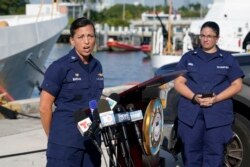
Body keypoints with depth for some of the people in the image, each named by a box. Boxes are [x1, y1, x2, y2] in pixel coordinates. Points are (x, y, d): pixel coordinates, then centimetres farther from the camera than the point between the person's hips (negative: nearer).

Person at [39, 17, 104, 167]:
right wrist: (53, 137, -2)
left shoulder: (97, 67, 10)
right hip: (65, 143, -6)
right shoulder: (60, 67, -9)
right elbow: (44, 107, -8)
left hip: (91, 141, 6)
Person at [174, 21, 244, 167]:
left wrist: (216, 99, -12)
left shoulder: (228, 59, 9)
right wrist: (194, 97, -12)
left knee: (214, 155, -3)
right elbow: (178, 82, 7)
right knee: (191, 154, 3)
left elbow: (237, 85, 3)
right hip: (190, 113, 2)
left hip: (218, 115, -2)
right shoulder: (188, 58, 13)